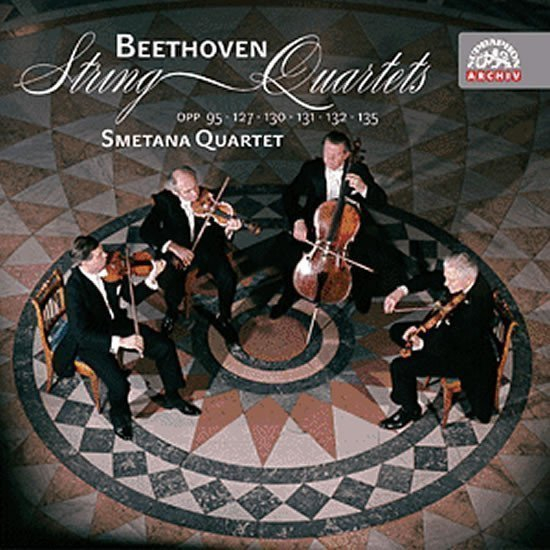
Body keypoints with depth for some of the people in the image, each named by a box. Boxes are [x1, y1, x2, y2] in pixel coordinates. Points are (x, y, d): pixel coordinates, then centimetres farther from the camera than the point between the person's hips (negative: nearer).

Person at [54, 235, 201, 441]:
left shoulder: (109, 269, -11)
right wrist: (119, 341, -39)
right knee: (119, 384, -25)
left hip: (117, 325, 6)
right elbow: (82, 333, -31)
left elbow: (131, 297, 2)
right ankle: (119, 416, 11)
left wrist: (151, 278, -15)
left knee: (165, 346, -4)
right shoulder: (75, 288, -29)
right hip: (91, 340, -6)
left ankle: (172, 397, 20)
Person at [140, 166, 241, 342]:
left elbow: (216, 231, -4)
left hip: (206, 247, 1)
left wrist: (227, 229, -29)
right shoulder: (165, 201, -11)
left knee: (228, 278, -24)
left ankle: (224, 318, 4)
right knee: (170, 283, -29)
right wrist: (173, 246, -32)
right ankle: (172, 313, 7)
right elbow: (146, 230, -20)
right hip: (176, 250, -1)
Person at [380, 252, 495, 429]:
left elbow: (455, 343, -33)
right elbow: (431, 278, 1)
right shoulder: (462, 278, -14)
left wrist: (422, 344, -40)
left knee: (400, 367, -16)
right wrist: (402, 290, -11)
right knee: (397, 331, 13)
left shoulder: (478, 304, -37)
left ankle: (410, 410, 10)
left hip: (464, 356, -9)